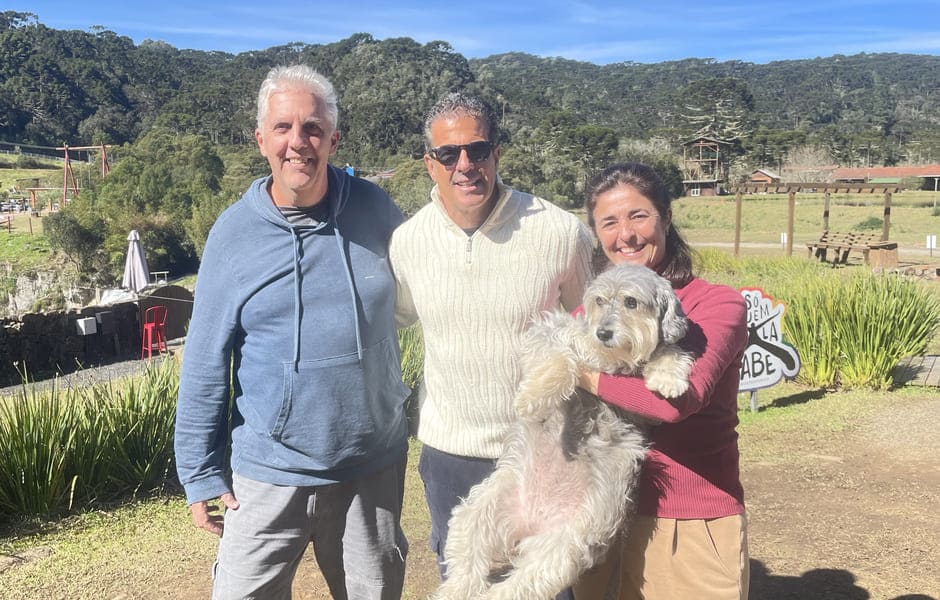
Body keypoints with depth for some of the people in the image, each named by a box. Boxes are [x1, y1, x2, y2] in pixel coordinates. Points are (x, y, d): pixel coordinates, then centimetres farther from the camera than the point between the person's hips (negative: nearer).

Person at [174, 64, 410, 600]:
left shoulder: (375, 210, -6)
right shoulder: (234, 233, -9)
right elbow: (206, 364, -4)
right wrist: (201, 472, -2)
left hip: (373, 466, 2)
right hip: (269, 472, -1)